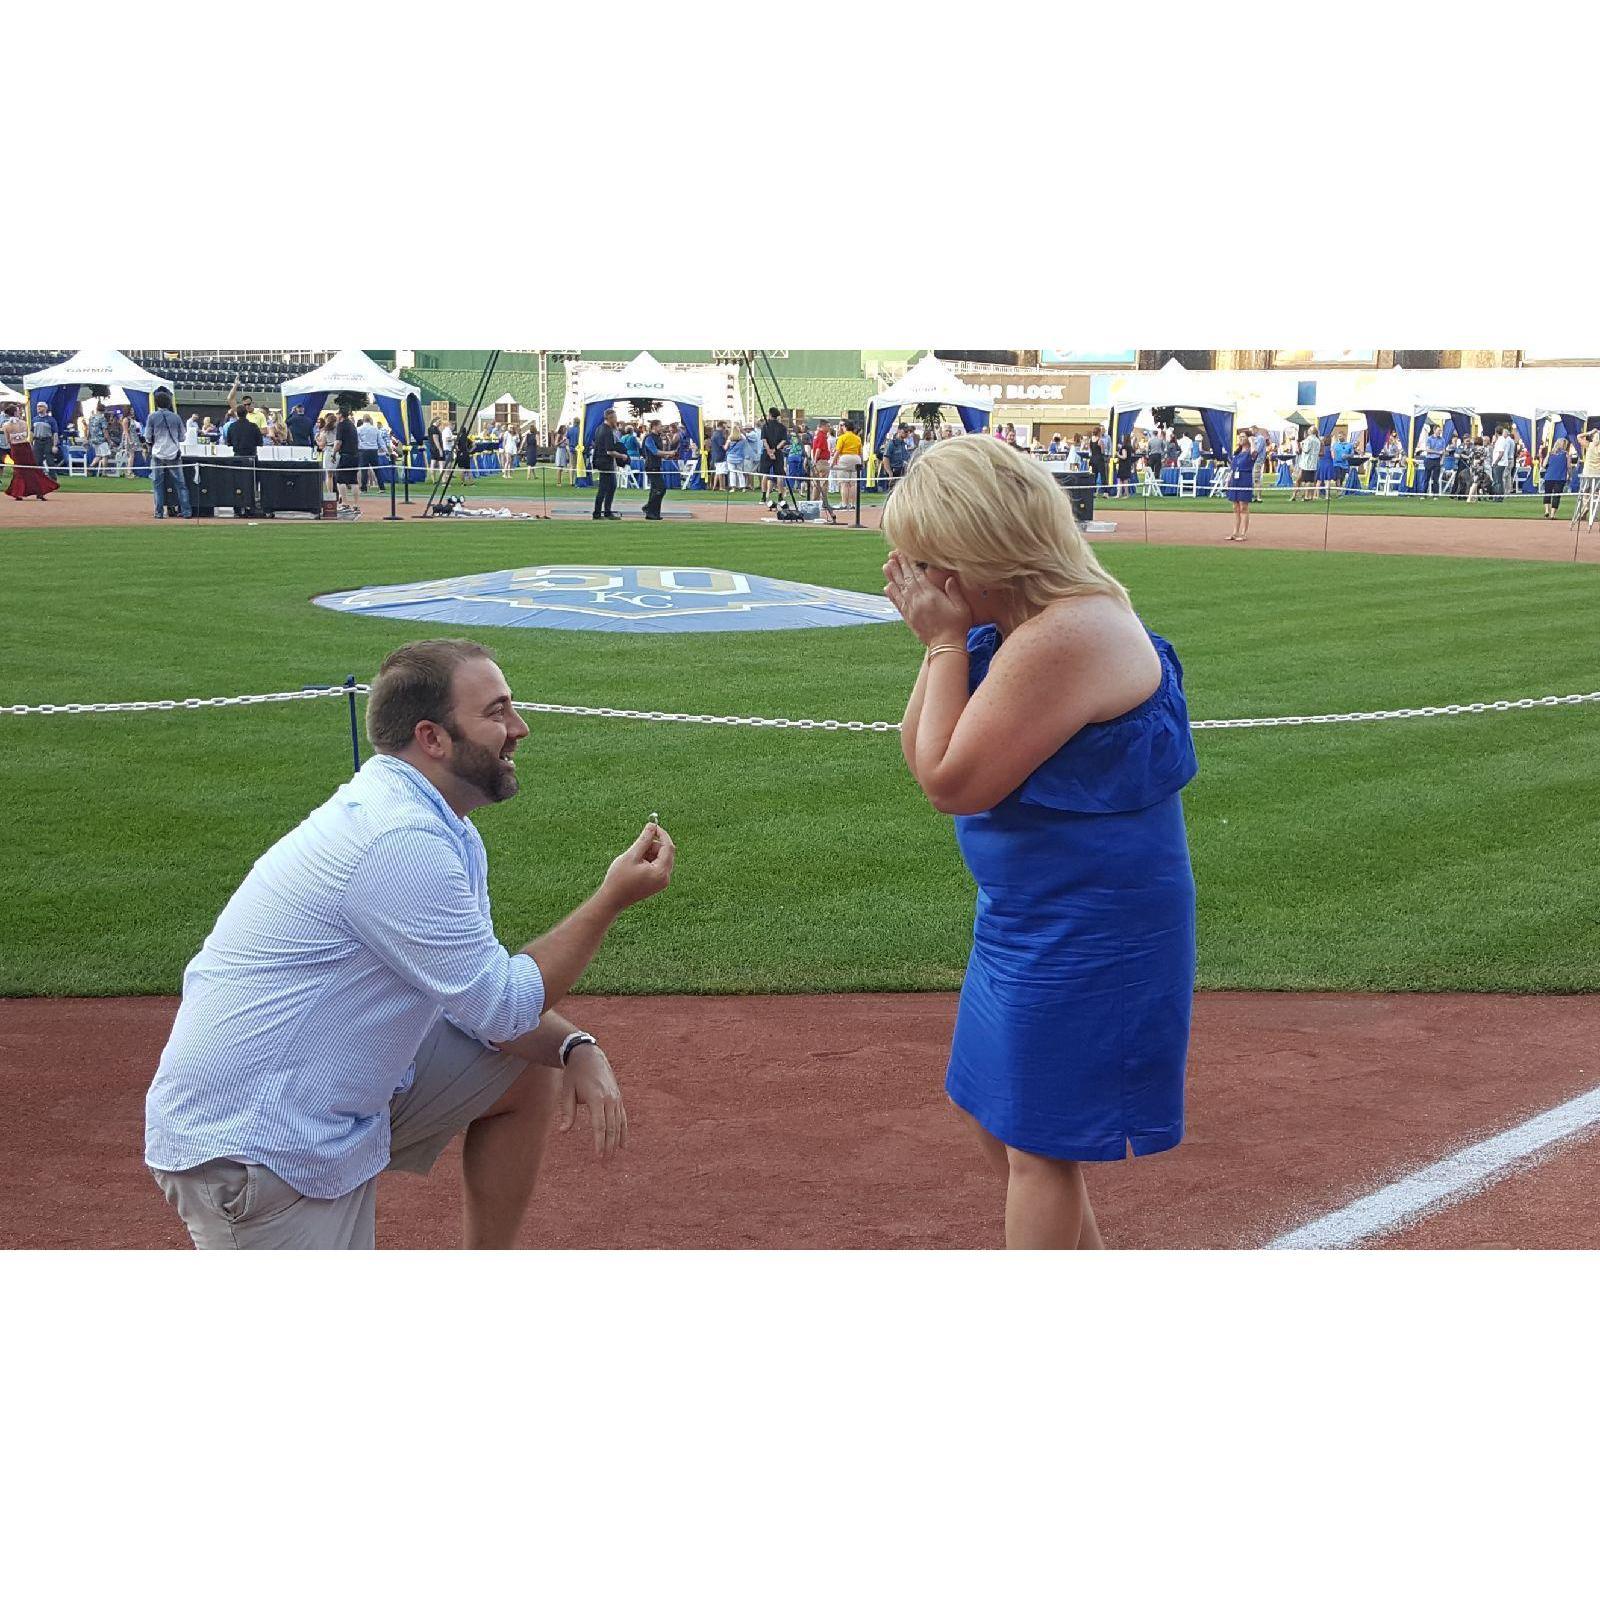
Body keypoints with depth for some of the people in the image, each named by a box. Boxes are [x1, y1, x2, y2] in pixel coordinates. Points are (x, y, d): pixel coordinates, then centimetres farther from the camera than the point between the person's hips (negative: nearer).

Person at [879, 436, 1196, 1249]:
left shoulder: (1062, 639, -26)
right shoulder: (1012, 625, 6)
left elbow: (951, 782, -23)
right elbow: (921, 758, 7)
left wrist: (946, 641, -15)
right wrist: (942, 643, -5)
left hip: (1085, 932, -11)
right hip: (1028, 915, 11)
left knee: (1038, 1145, 1)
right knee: (994, 1112, 24)